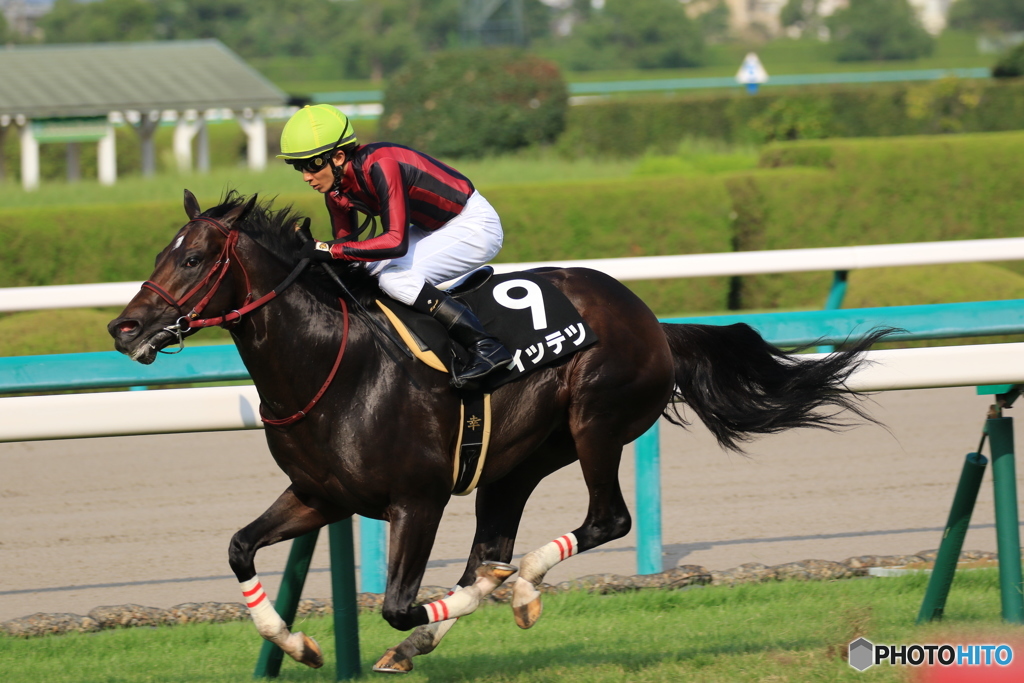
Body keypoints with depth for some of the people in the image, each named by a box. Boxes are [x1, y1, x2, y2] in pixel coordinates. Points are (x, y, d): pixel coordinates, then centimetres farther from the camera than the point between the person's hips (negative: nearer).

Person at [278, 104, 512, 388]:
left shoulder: (380, 166, -31)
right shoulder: (336, 187, -4)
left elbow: (396, 242, -38)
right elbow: (345, 242, 6)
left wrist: (327, 249, -37)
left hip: (475, 225, -9)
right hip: (432, 228, 9)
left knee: (394, 278, -25)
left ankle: (486, 347, -21)